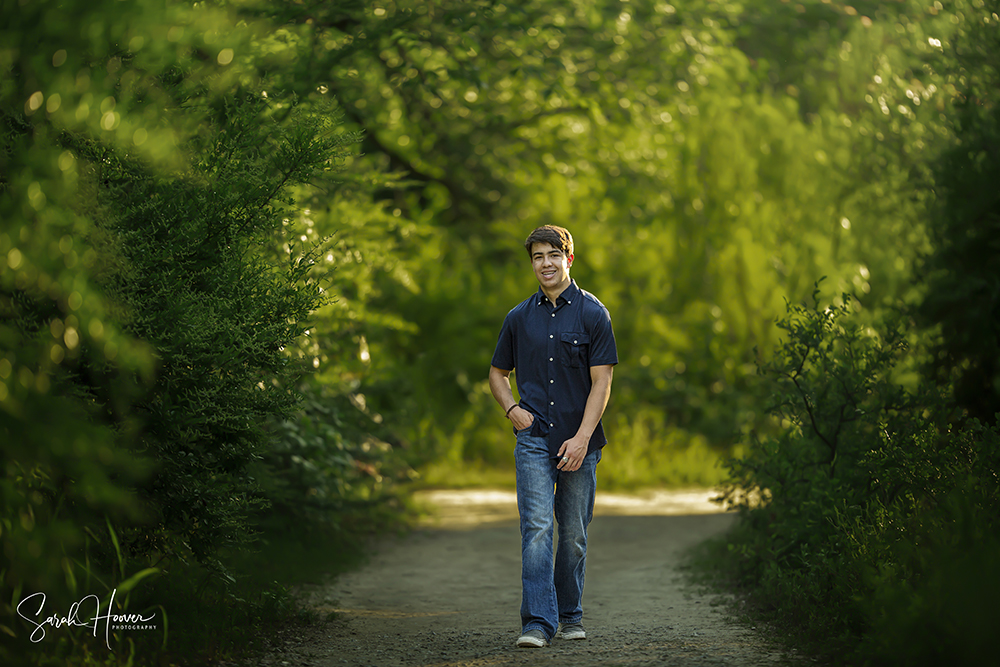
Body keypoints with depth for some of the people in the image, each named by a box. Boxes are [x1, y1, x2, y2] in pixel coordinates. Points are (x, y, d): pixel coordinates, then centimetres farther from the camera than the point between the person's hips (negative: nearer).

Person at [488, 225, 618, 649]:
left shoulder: (592, 313, -1)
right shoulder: (519, 318, 8)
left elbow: (601, 382, -5)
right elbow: (498, 372, 21)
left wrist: (582, 438, -14)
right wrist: (512, 408, 1)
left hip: (579, 441, -1)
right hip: (534, 439, 1)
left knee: (574, 534, 7)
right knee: (537, 527, -11)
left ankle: (570, 615, 23)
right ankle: (538, 621, -15)